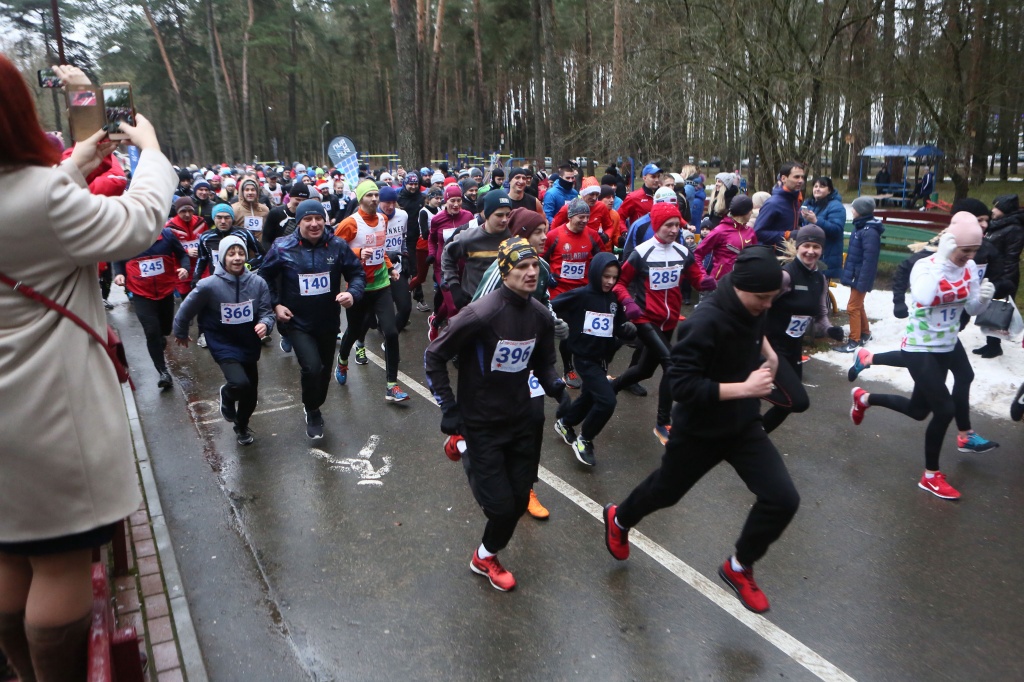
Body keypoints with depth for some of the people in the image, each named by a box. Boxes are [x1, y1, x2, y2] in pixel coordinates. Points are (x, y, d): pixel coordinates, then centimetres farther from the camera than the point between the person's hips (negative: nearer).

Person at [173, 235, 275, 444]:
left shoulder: (258, 282, -12)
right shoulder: (209, 286, -19)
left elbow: (267, 312, -6)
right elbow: (186, 310, -4)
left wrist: (265, 324, -29)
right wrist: (180, 334, 11)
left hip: (249, 345, 4)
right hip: (224, 345, -4)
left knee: (250, 393, 15)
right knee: (241, 384, -28)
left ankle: (241, 426, 47)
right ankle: (227, 395, 12)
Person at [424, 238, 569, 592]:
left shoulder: (541, 316, -3)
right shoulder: (480, 315, -24)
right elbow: (434, 356, -14)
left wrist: (558, 389, -9)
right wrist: (449, 409, -15)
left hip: (520, 420, 6)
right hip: (481, 424, -6)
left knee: (519, 499, 12)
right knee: (501, 504, -7)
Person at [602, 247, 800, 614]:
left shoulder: (754, 308, -5)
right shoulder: (705, 322, -29)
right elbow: (682, 386, -32)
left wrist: (767, 351, 3)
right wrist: (744, 388, -31)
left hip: (744, 425, 6)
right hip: (699, 431, -6)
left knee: (783, 499, -7)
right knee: (665, 490, 18)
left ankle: (739, 568, 19)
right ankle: (618, 520, 52)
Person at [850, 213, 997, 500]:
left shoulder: (970, 268, -3)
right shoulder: (926, 266, -22)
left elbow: (972, 309, 5)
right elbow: (922, 297, -43)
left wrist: (984, 297, -17)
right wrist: (942, 259, -38)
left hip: (948, 344, 7)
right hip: (919, 349, -7)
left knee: (918, 410, 15)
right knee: (945, 409, -7)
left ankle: (863, 398, 40)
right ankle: (931, 476, 13)